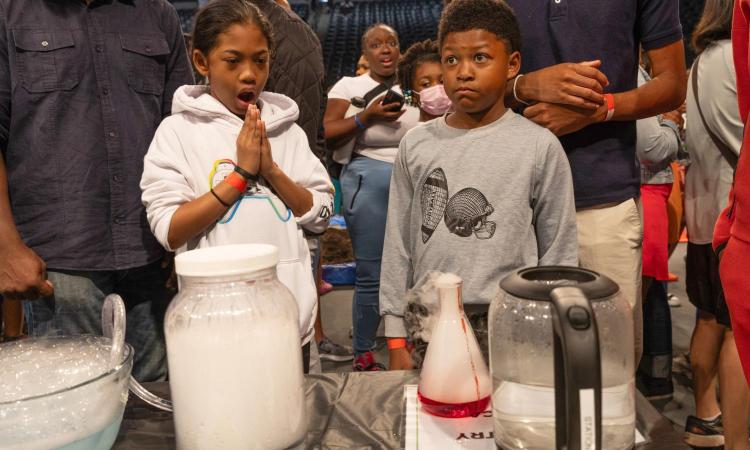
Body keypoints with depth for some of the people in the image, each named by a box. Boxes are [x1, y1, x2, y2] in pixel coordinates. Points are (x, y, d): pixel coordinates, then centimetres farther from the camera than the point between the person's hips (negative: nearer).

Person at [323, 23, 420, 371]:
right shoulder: (350, 86, 2)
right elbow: (327, 138, -7)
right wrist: (367, 116, -16)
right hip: (369, 182, -4)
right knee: (371, 275, -2)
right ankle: (362, 356, 12)